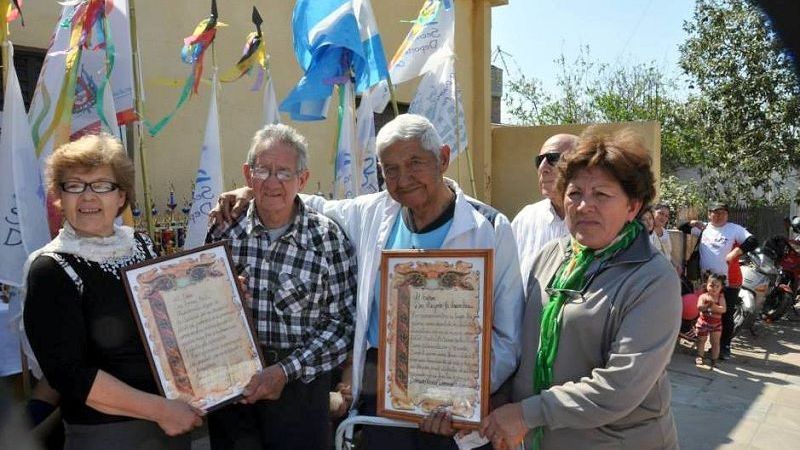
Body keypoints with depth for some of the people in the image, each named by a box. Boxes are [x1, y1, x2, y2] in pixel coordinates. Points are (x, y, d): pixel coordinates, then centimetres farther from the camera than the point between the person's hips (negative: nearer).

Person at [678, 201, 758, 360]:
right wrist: (693, 223, -6)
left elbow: (753, 242, -14)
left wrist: (735, 252, -22)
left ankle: (725, 347, 16)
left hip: (729, 282, -4)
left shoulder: (735, 229, -4)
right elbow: (682, 227, 13)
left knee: (727, 316, 4)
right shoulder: (703, 228, 7)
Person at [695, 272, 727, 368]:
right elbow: (699, 307, -24)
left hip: (716, 323, 1)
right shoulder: (703, 296, -10)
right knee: (701, 340, 10)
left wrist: (715, 307, -34)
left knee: (715, 342, 5)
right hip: (704, 321, 0)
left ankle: (714, 359, 15)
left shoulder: (721, 297, -6)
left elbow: (723, 309, -19)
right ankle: (700, 357, 23)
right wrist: (707, 305, -41)